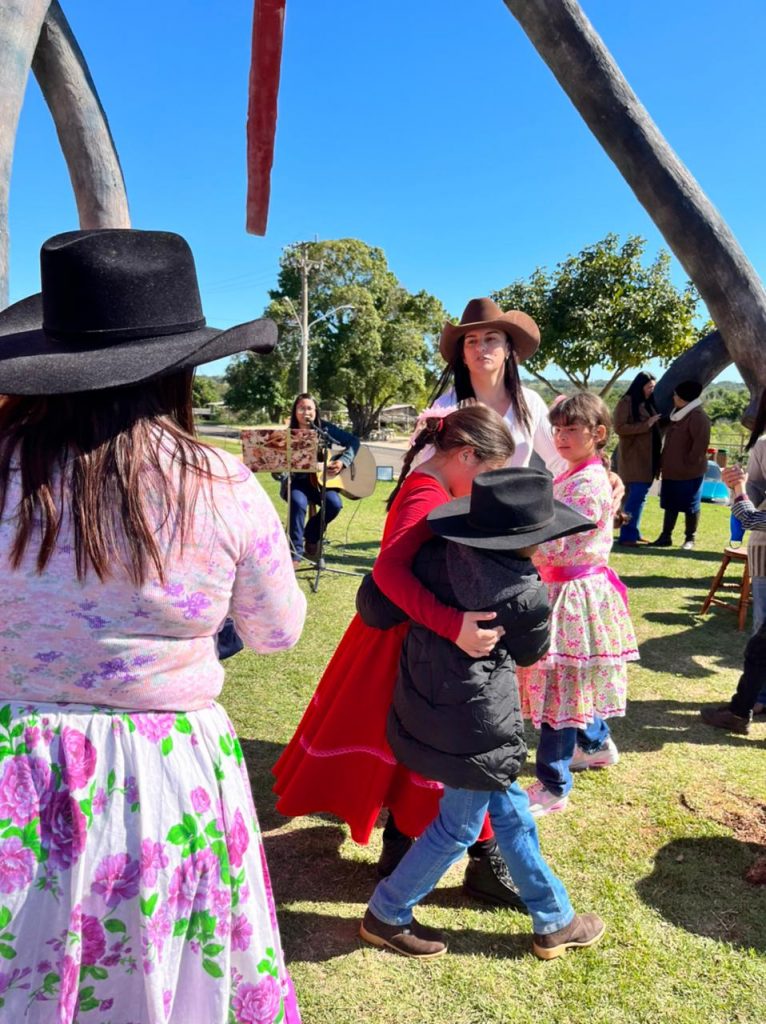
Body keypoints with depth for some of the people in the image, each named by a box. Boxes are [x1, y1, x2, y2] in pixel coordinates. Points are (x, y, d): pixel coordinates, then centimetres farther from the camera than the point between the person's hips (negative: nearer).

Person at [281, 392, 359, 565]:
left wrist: (342, 462, -15)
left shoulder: (325, 428, -1)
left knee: (335, 503, -26)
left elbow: (353, 441, -1)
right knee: (298, 502, -34)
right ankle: (295, 551, -20)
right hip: (297, 482, -1)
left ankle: (311, 537, 3)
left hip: (321, 480, 2)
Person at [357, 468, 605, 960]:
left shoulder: (438, 554, -10)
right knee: (459, 826, 16)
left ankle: (554, 920, 39)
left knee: (510, 809, 21)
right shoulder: (525, 595, -23)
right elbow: (530, 653, -2)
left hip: (427, 707, 7)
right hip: (476, 724, -7)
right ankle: (387, 916, 34)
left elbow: (378, 609, -7)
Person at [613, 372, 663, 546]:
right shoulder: (626, 402, -8)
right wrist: (646, 424, -17)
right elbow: (619, 428, -16)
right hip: (633, 457, -8)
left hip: (647, 457, 8)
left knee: (639, 496, 10)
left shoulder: (648, 403, 17)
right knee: (636, 496, -11)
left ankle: (634, 532, 17)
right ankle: (626, 536, -5)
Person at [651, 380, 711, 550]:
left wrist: (690, 463, -18)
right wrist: (663, 463, 15)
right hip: (671, 471, 9)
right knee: (670, 505, 12)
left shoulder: (698, 417, -16)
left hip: (689, 473, -9)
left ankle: (690, 539, 13)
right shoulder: (678, 414, 13)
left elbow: (701, 444, -21)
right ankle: (666, 537, 19)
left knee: (690, 507, 3)